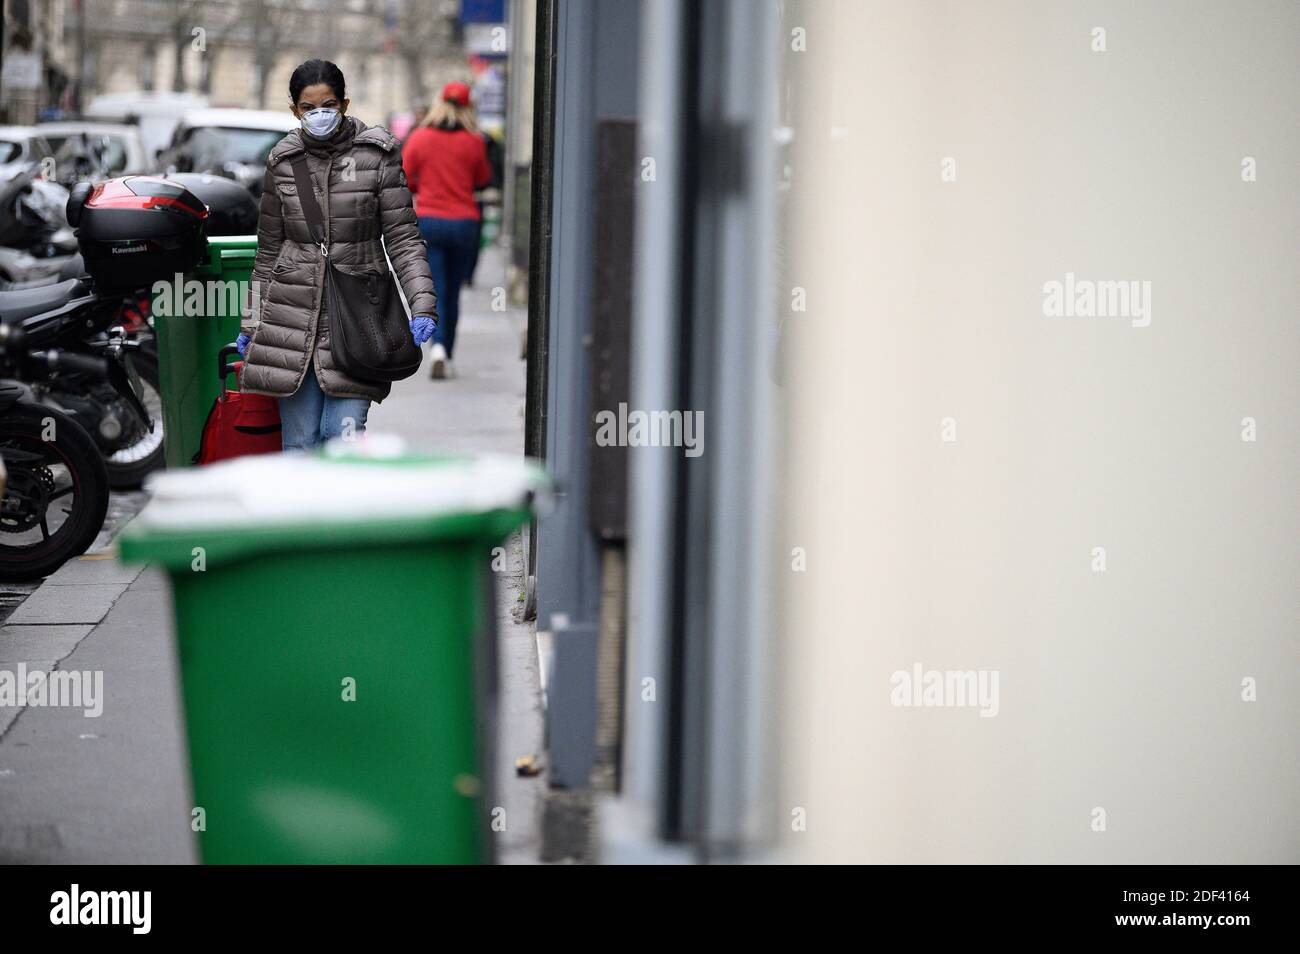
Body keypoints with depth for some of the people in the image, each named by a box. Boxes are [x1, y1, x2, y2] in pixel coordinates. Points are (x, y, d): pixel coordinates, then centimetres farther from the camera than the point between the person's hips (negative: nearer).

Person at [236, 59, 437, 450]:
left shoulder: (377, 155, -1)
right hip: (293, 315, 3)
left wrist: (422, 306, -13)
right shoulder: (283, 162, 7)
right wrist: (250, 324, 16)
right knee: (299, 441, 3)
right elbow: (268, 250, 15)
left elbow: (403, 238, -1)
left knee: (344, 434, -12)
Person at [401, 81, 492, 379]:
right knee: (453, 293, 12)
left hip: (427, 220, -1)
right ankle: (446, 357, 17)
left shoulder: (419, 138, -3)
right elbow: (484, 179, 11)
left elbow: (403, 182, 0)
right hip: (464, 221, 1)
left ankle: (438, 346, -26)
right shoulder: (473, 142, -2)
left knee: (434, 290, -3)